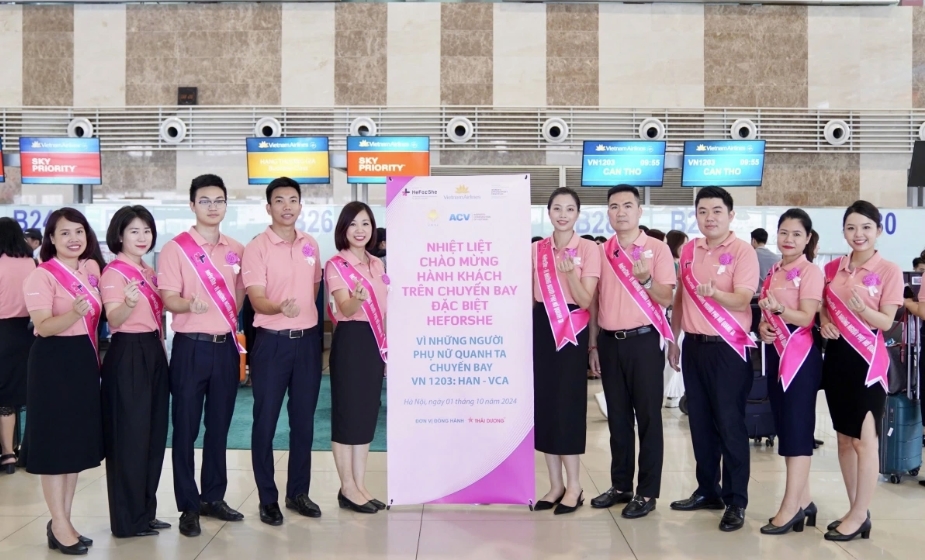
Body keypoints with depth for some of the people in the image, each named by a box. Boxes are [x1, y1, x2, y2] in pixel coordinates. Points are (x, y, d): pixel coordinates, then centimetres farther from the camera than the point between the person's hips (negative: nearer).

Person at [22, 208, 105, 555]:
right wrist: (74, 314, -36)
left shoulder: (92, 269, 9)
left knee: (78, 440, 10)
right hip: (54, 362, -7)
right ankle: (59, 526, 5)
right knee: (55, 442, -2)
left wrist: (96, 354, 12)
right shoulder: (41, 276, -11)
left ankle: (63, 520, 20)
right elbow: (43, 327, -21)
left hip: (85, 359, 7)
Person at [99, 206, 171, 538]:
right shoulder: (113, 272, -11)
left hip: (153, 352, 9)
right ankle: (128, 520, 8)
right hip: (128, 355, -8)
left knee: (155, 434, 12)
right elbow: (113, 319, -23)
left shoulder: (149, 272, 13)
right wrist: (128, 304, -43)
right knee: (130, 436, -2)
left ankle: (145, 511, 23)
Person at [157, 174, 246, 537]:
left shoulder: (237, 250, 9)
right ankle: (188, 506, 11)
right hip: (191, 346, -4)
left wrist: (235, 329, 8)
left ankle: (214, 498, 23)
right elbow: (168, 298, -13)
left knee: (219, 426, 11)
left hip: (227, 345, 4)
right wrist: (189, 304, -33)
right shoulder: (175, 248, -5)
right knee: (186, 428, 2)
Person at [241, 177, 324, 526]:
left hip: (307, 340, 5)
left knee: (303, 421, 11)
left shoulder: (311, 245, 7)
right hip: (272, 341, -5)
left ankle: (298, 493, 24)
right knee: (265, 422, 2)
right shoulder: (256, 248, -9)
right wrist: (280, 308, -36)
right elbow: (257, 299, -18)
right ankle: (268, 499, 14)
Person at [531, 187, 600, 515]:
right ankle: (555, 484, 17)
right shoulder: (536, 250, 7)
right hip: (542, 328, 4)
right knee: (543, 403, 5)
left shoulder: (589, 249, -5)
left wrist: (570, 273, -25)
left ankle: (573, 486, 10)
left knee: (568, 403, -4)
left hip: (573, 330, -4)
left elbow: (585, 301, -11)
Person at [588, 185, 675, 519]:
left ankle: (647, 492, 8)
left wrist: (645, 280, -26)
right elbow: (595, 301, 11)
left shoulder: (657, 249, -3)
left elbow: (667, 298, -7)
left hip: (644, 340, -4)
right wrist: (593, 344, 9)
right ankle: (620, 485, 21)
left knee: (648, 416, 1)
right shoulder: (601, 252, 8)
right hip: (609, 341, 4)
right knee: (617, 416, 11)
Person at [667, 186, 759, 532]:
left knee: (730, 424, -2)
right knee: (700, 422, 12)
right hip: (694, 346, 6)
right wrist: (674, 339, 16)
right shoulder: (688, 251, 9)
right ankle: (708, 490, 24)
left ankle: (736, 501, 6)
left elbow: (742, 298, -19)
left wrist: (715, 292, -38)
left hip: (728, 347, -6)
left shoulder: (743, 251, -8)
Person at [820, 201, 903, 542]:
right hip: (836, 356, 6)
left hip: (867, 358, -6)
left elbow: (887, 322, -11)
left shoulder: (889, 271, -7)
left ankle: (859, 517, 7)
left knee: (865, 439, -1)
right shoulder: (832, 269, 8)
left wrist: (863, 311, -30)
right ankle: (856, 510, 23)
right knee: (844, 437, 12)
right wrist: (824, 322, -5)